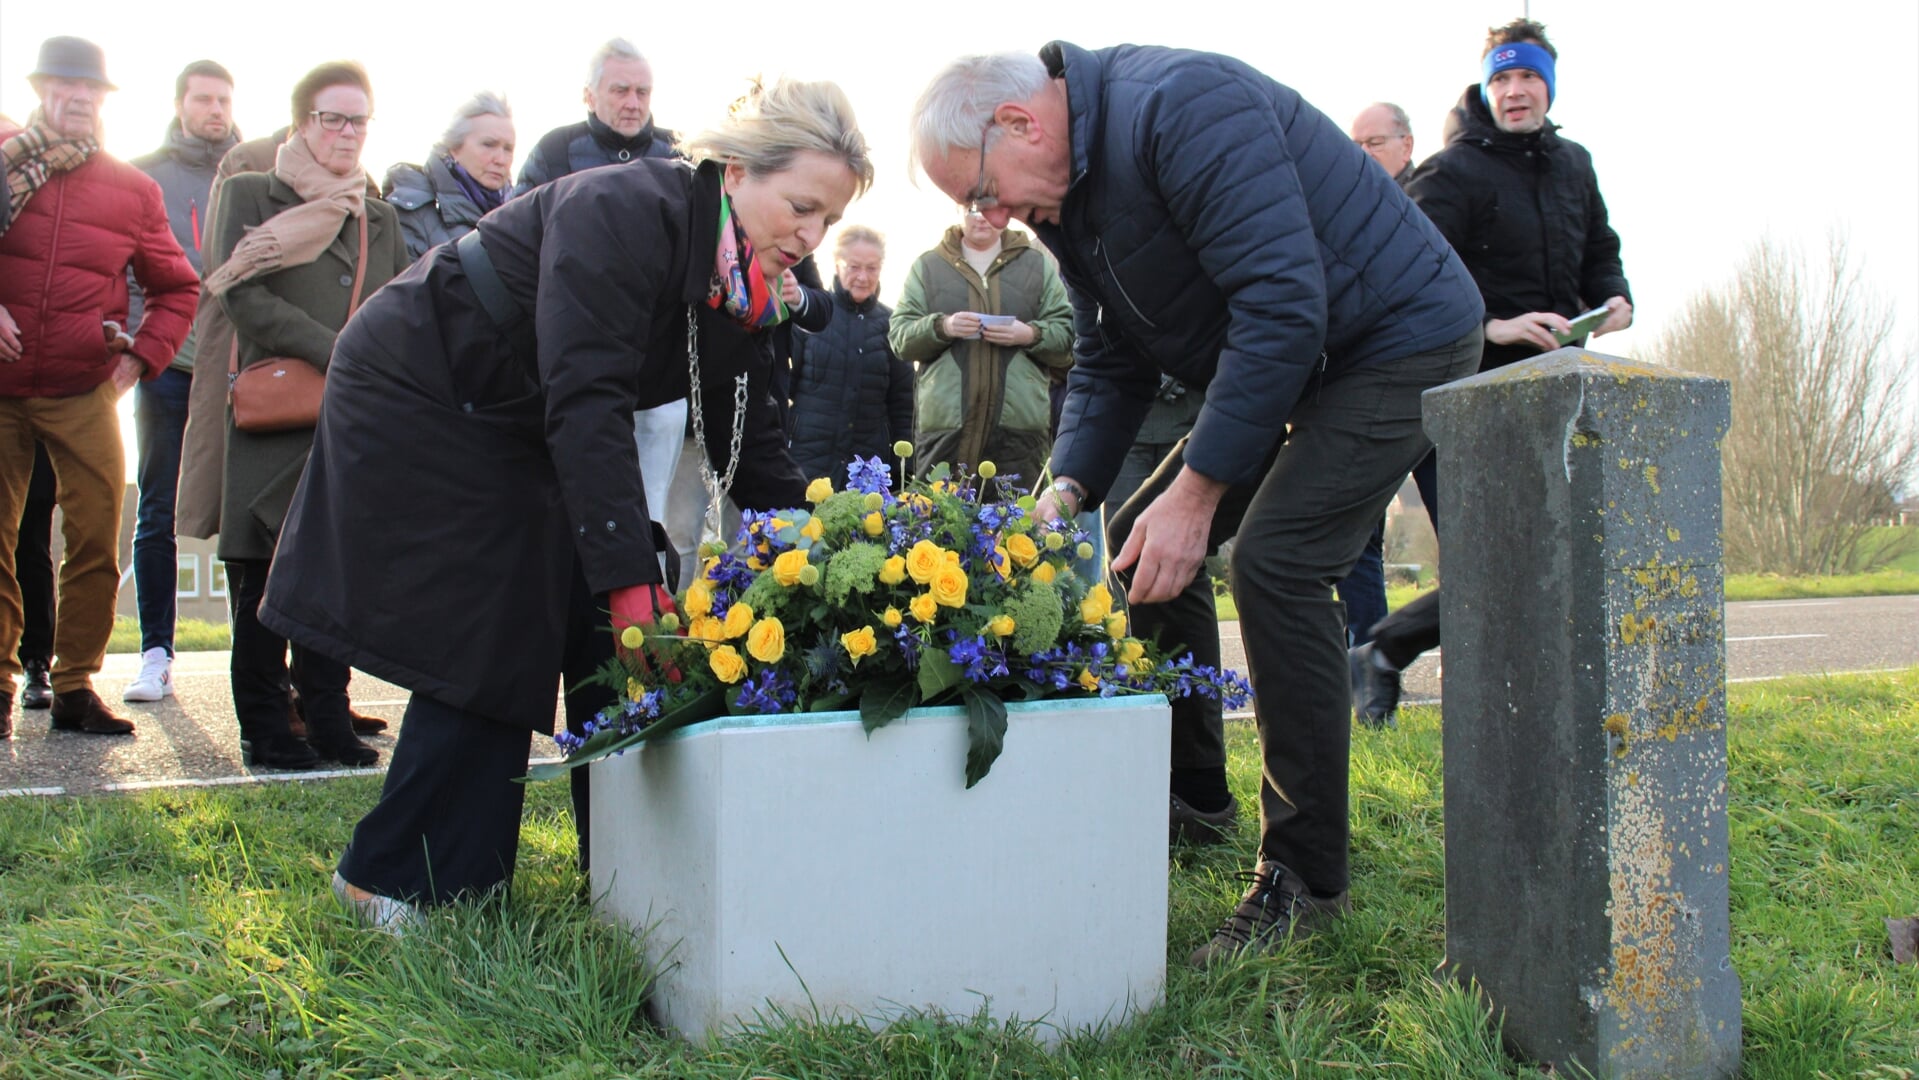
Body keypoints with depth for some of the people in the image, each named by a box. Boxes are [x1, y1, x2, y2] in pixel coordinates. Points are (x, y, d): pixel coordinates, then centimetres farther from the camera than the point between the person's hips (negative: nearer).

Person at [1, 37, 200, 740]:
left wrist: (142, 355, 2)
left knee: (97, 540, -4)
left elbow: (177, 287, 15)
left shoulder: (132, 189, 8)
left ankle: (75, 684, 6)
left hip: (85, 394, 1)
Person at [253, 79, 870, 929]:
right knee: (487, 644, -10)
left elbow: (752, 447, -2)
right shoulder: (621, 214, -31)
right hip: (417, 403, -8)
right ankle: (392, 878, 6)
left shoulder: (748, 293, -6)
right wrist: (633, 585, -42)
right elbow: (585, 405, -38)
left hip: (515, 431, 8)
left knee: (601, 632, 1)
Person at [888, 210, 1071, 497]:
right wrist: (941, 327, -12)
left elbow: (1068, 334, 8)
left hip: (1020, 422, 0)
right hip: (945, 422, 0)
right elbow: (899, 337, 6)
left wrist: (1031, 335, -11)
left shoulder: (1039, 265, 13)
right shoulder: (927, 266, 13)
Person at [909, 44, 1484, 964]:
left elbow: (1284, 305, -32)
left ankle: (1304, 871, -10)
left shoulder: (1178, 106, -27)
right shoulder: (1063, 194, 3)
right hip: (1282, 365, 10)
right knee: (1144, 545, 6)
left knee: (1273, 560, -23)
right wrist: (1068, 489, -8)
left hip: (1400, 338, -9)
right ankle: (1190, 792, 21)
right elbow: (1110, 362, 8)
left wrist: (1197, 489, -29)